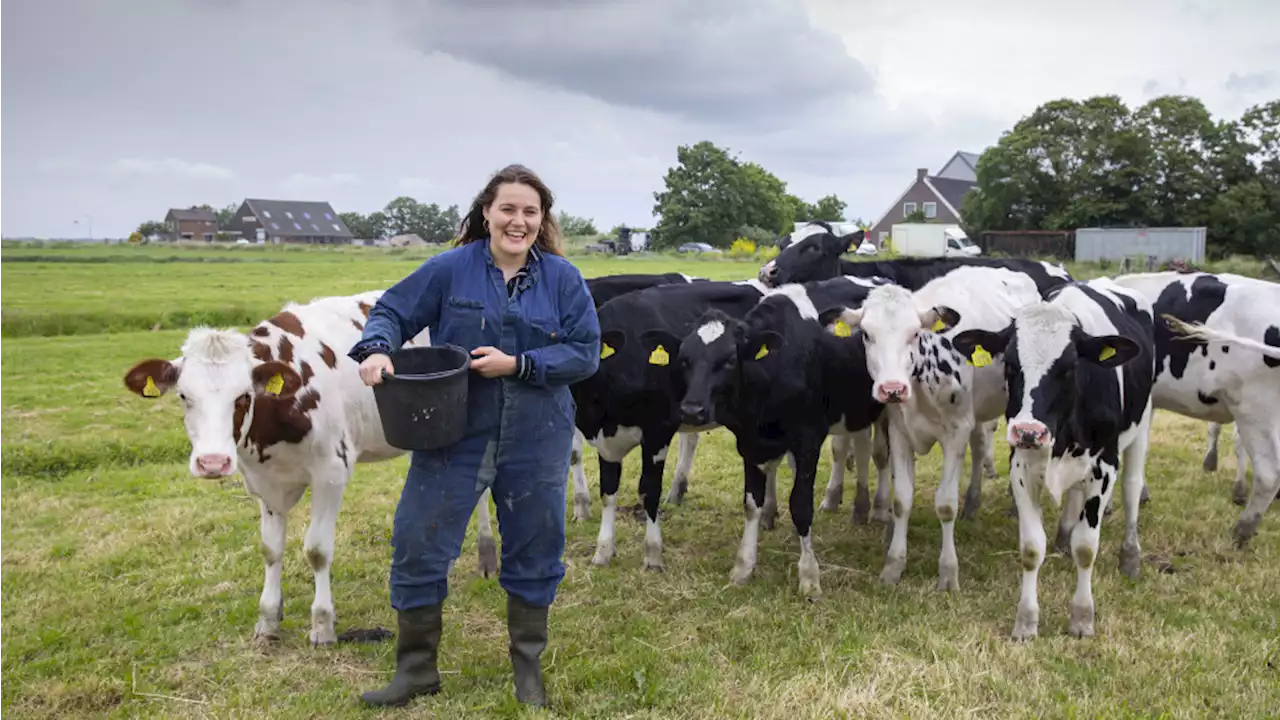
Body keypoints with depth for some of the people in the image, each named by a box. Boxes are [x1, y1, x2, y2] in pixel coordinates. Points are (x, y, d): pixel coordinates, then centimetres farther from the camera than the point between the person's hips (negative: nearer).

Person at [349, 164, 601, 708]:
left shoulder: (562, 278, -3)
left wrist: (518, 364, -18)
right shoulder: (451, 268, -5)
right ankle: (415, 669, 23)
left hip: (536, 442, 1)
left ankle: (528, 668, 32)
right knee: (418, 545, 3)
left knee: (534, 552, 12)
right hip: (452, 436, 0)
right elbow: (391, 310, -1)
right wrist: (376, 349, -22)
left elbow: (585, 352, -6)